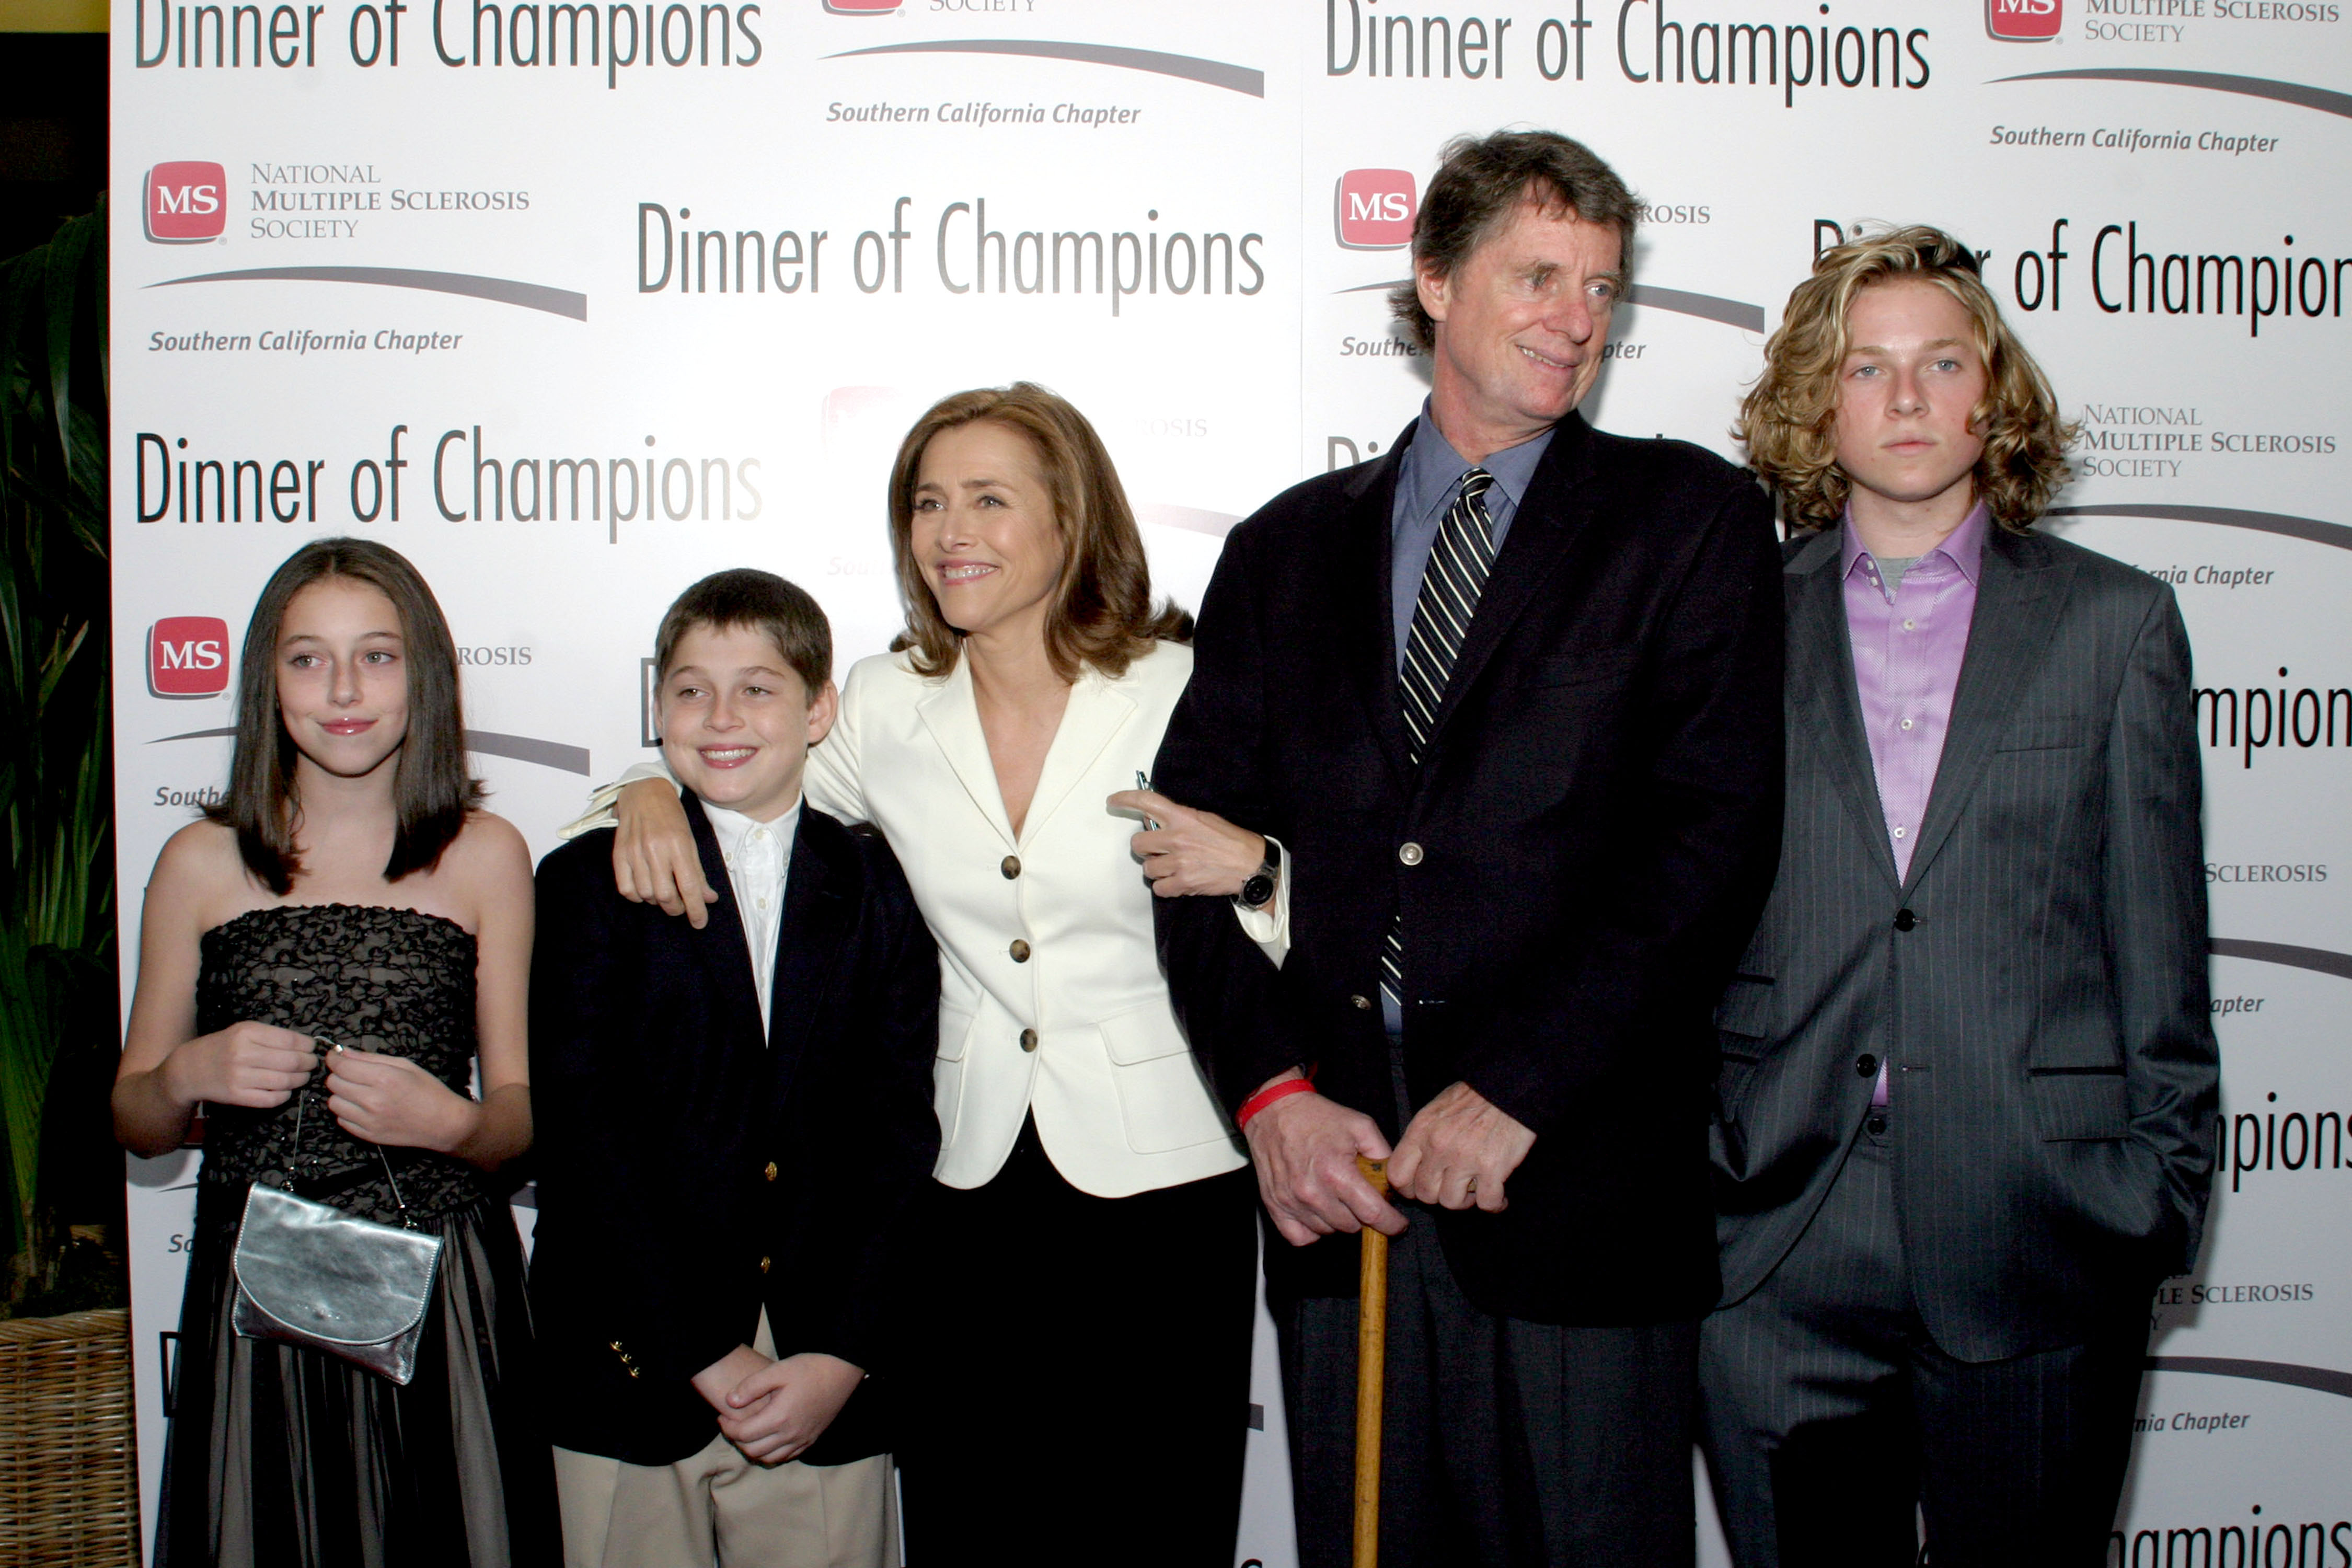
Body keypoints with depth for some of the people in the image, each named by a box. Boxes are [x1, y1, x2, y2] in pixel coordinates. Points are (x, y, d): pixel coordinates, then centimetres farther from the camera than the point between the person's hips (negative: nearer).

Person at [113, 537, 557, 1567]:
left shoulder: (485, 857, 3)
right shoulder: (203, 863, 5)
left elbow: (522, 1113, 6)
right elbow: (133, 1123, 11)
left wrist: (451, 1121, -14)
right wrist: (188, 1078, -9)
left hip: (445, 1298, 0)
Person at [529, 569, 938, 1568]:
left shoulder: (880, 892, 7)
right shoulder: (590, 884, 3)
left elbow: (900, 1137, 2)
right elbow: (581, 1138, -4)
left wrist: (842, 1356, -9)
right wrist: (702, 1357, -10)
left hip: (829, 1389, 1)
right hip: (632, 1381, -1)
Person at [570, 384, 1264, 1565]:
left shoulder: (1180, 690, -3)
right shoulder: (889, 705, 5)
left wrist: (1248, 865, -18)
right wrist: (656, 791, 3)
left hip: (1163, 1176, -2)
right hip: (970, 1184, 3)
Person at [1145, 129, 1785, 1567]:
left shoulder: (1689, 517, 5)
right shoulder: (1290, 546, 14)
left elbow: (1716, 833, -6)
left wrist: (1515, 1087, -13)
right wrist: (1270, 1087, -7)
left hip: (1574, 1175, -2)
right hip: (1336, 1176, 3)